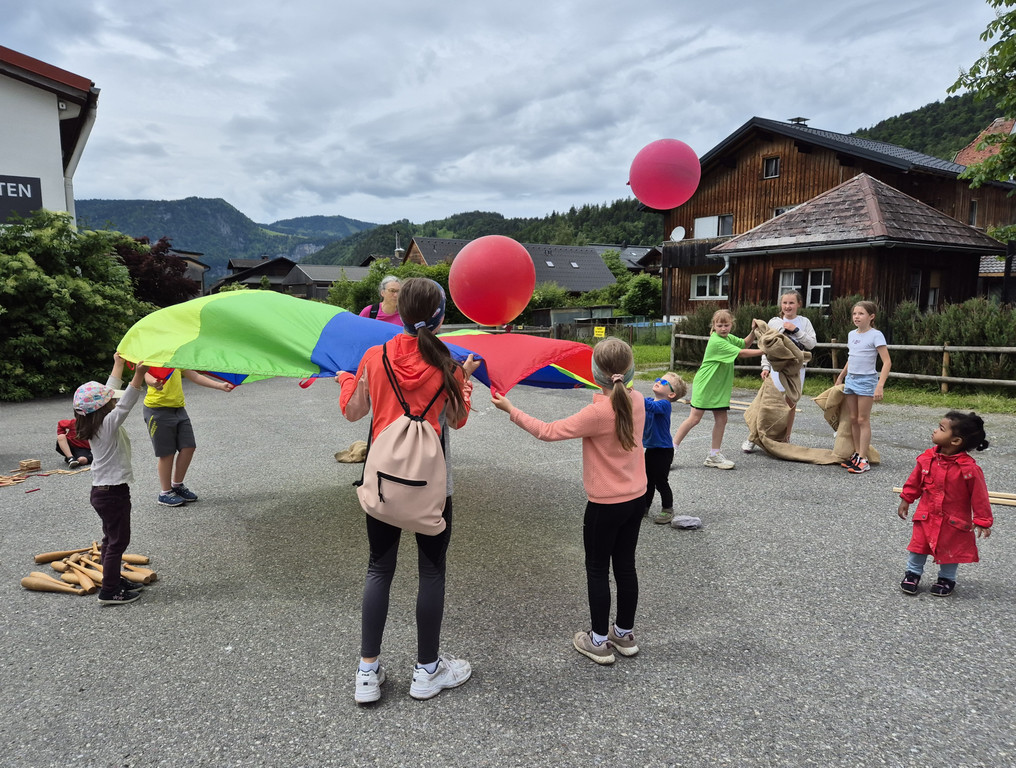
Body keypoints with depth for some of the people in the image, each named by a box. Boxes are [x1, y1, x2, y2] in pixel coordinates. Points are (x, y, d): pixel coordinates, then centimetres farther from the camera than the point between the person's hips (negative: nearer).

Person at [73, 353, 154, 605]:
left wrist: (119, 364, 24)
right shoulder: (109, 424, -20)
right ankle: (109, 592, 4)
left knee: (112, 539, 20)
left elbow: (111, 389, 15)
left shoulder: (96, 424, 4)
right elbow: (125, 403, -37)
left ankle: (113, 579, 32)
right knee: (118, 541, -1)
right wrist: (139, 374, -49)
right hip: (114, 492, -10)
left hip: (102, 491, 10)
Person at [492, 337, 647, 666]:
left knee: (597, 570, 9)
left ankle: (599, 641, 21)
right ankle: (625, 634, 32)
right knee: (625, 565, 18)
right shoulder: (636, 400, -5)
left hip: (606, 505, -7)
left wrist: (510, 409, -13)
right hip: (636, 498, 7)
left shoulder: (597, 412, -26)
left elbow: (548, 431, -21)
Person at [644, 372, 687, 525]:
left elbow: (650, 406, -38)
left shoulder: (664, 405, -20)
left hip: (663, 450, -7)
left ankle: (668, 510, 19)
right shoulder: (650, 400, 5)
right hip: (650, 448, 7)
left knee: (660, 481, 2)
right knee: (648, 480, 17)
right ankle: (644, 507, 32)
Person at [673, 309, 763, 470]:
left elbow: (745, 343, 21)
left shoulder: (728, 337, 8)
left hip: (719, 387, 9)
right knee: (694, 418, -7)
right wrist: (764, 351, -16)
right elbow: (741, 353, -21)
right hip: (705, 385, -9)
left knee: (721, 419, 6)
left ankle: (714, 455, 14)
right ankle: (672, 448, 2)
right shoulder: (717, 341, -20)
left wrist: (754, 331, 3)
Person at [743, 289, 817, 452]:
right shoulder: (774, 322, 1)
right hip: (778, 368, -2)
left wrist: (796, 330, -13)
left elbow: (812, 343, -5)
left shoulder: (804, 322, 4)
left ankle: (786, 439, 21)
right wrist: (765, 367, -5)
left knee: (791, 405, 9)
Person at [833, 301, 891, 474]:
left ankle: (863, 459, 0)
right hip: (850, 380, 7)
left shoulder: (876, 335, -11)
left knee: (863, 420, -4)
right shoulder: (851, 334, 9)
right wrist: (841, 376, 27)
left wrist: (880, 385, -25)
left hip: (866, 380, -7)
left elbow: (887, 362, -16)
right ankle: (856, 454, 16)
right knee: (853, 419, 9)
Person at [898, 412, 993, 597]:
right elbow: (914, 481, 4)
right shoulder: (927, 458, -11)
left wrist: (982, 521, -12)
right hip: (926, 517, 3)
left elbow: (979, 496, -15)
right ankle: (913, 573, 32)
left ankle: (947, 578, 36)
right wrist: (906, 500, 10)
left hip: (954, 521, -3)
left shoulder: (969, 468, -23)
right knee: (919, 546, 12)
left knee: (951, 550, 14)